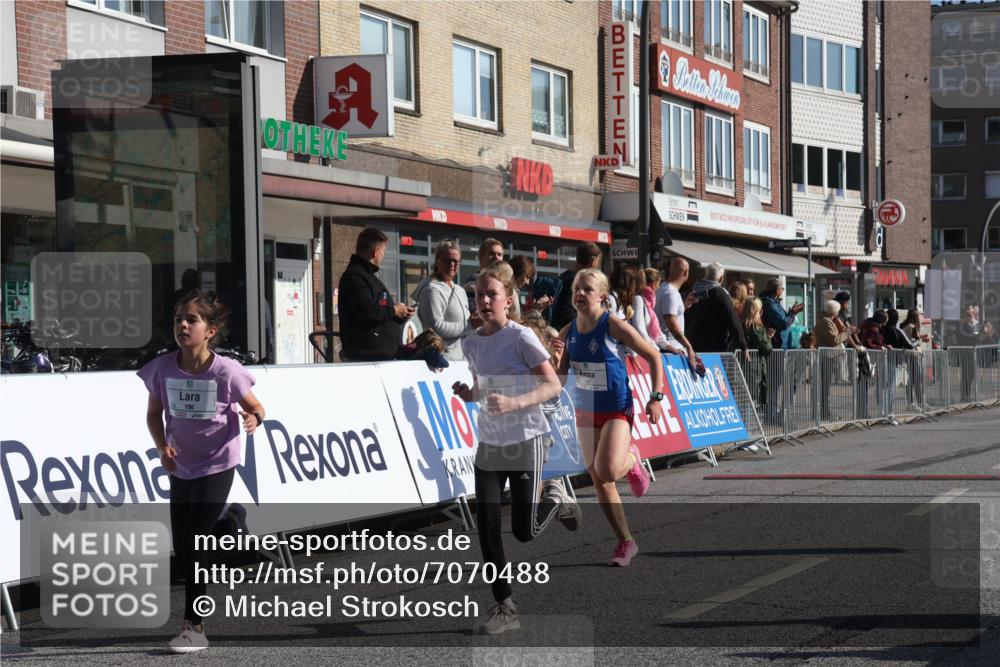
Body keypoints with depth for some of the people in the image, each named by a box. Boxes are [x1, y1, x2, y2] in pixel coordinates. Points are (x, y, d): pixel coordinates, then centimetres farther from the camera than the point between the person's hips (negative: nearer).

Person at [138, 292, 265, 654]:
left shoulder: (227, 371, -17)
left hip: (217, 467, -4)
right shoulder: (162, 368, -8)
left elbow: (254, 407, -2)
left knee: (194, 545, -10)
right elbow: (155, 413, 6)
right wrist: (162, 447, -10)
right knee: (182, 549, 9)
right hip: (180, 468, 5)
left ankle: (194, 626, -2)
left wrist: (253, 418, -26)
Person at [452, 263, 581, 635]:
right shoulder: (471, 343, 5)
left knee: (524, 531, -3)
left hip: (525, 441, -5)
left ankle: (555, 500, 30)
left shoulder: (521, 338, -13)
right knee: (486, 527, -3)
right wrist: (469, 394, -3)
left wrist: (515, 403, -29)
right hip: (489, 444, 5)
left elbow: (553, 385, -15)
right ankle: (504, 607, 6)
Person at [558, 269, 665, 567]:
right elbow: (559, 376, 7)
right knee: (599, 482, 5)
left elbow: (653, 356, -8)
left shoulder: (614, 326, -16)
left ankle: (632, 459, 12)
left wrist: (656, 397, -12)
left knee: (608, 471, -25)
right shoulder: (568, 333, -2)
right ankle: (626, 543, 18)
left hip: (617, 411, -5)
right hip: (586, 413, 5)